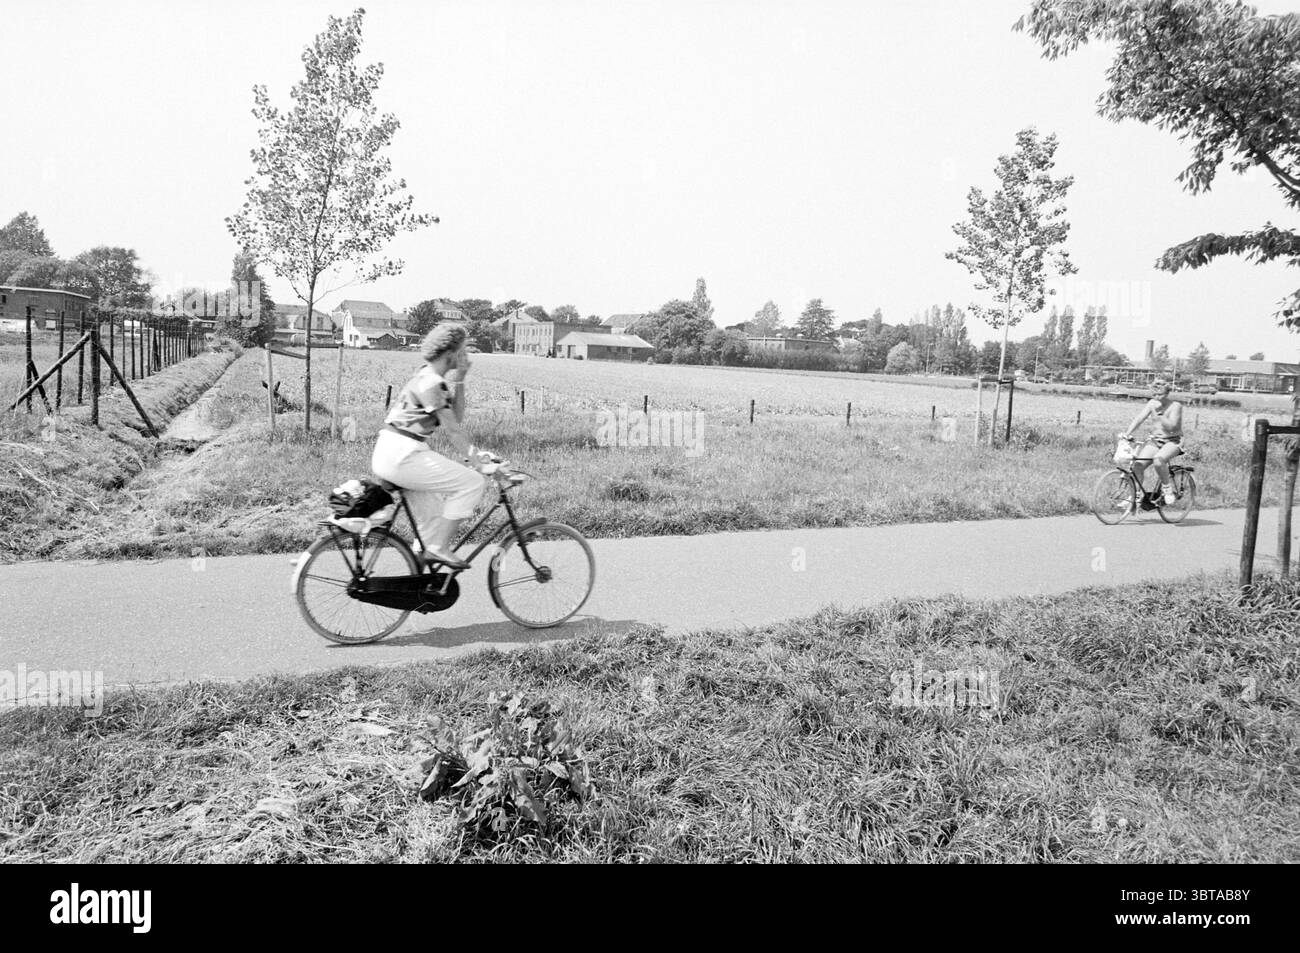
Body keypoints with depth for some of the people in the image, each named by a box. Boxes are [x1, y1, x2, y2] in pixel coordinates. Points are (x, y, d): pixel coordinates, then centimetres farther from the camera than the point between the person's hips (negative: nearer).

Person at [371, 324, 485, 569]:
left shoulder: (430, 378, 16)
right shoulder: (431, 383, -14)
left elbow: (457, 418, 15)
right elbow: (452, 431, -15)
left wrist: (459, 380, 9)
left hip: (389, 455, 11)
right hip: (401, 456, -11)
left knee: (433, 518, 19)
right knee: (471, 482, -10)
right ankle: (438, 549, -5)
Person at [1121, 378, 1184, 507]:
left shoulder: (1175, 406, -11)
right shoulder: (1152, 403, 3)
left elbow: (1171, 426, -22)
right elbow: (1139, 418, -6)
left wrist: (1159, 413, -29)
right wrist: (1128, 433, -20)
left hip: (1173, 441, -5)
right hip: (1155, 439, 5)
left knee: (1158, 459, -36)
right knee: (1138, 464, -17)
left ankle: (1167, 489, -14)